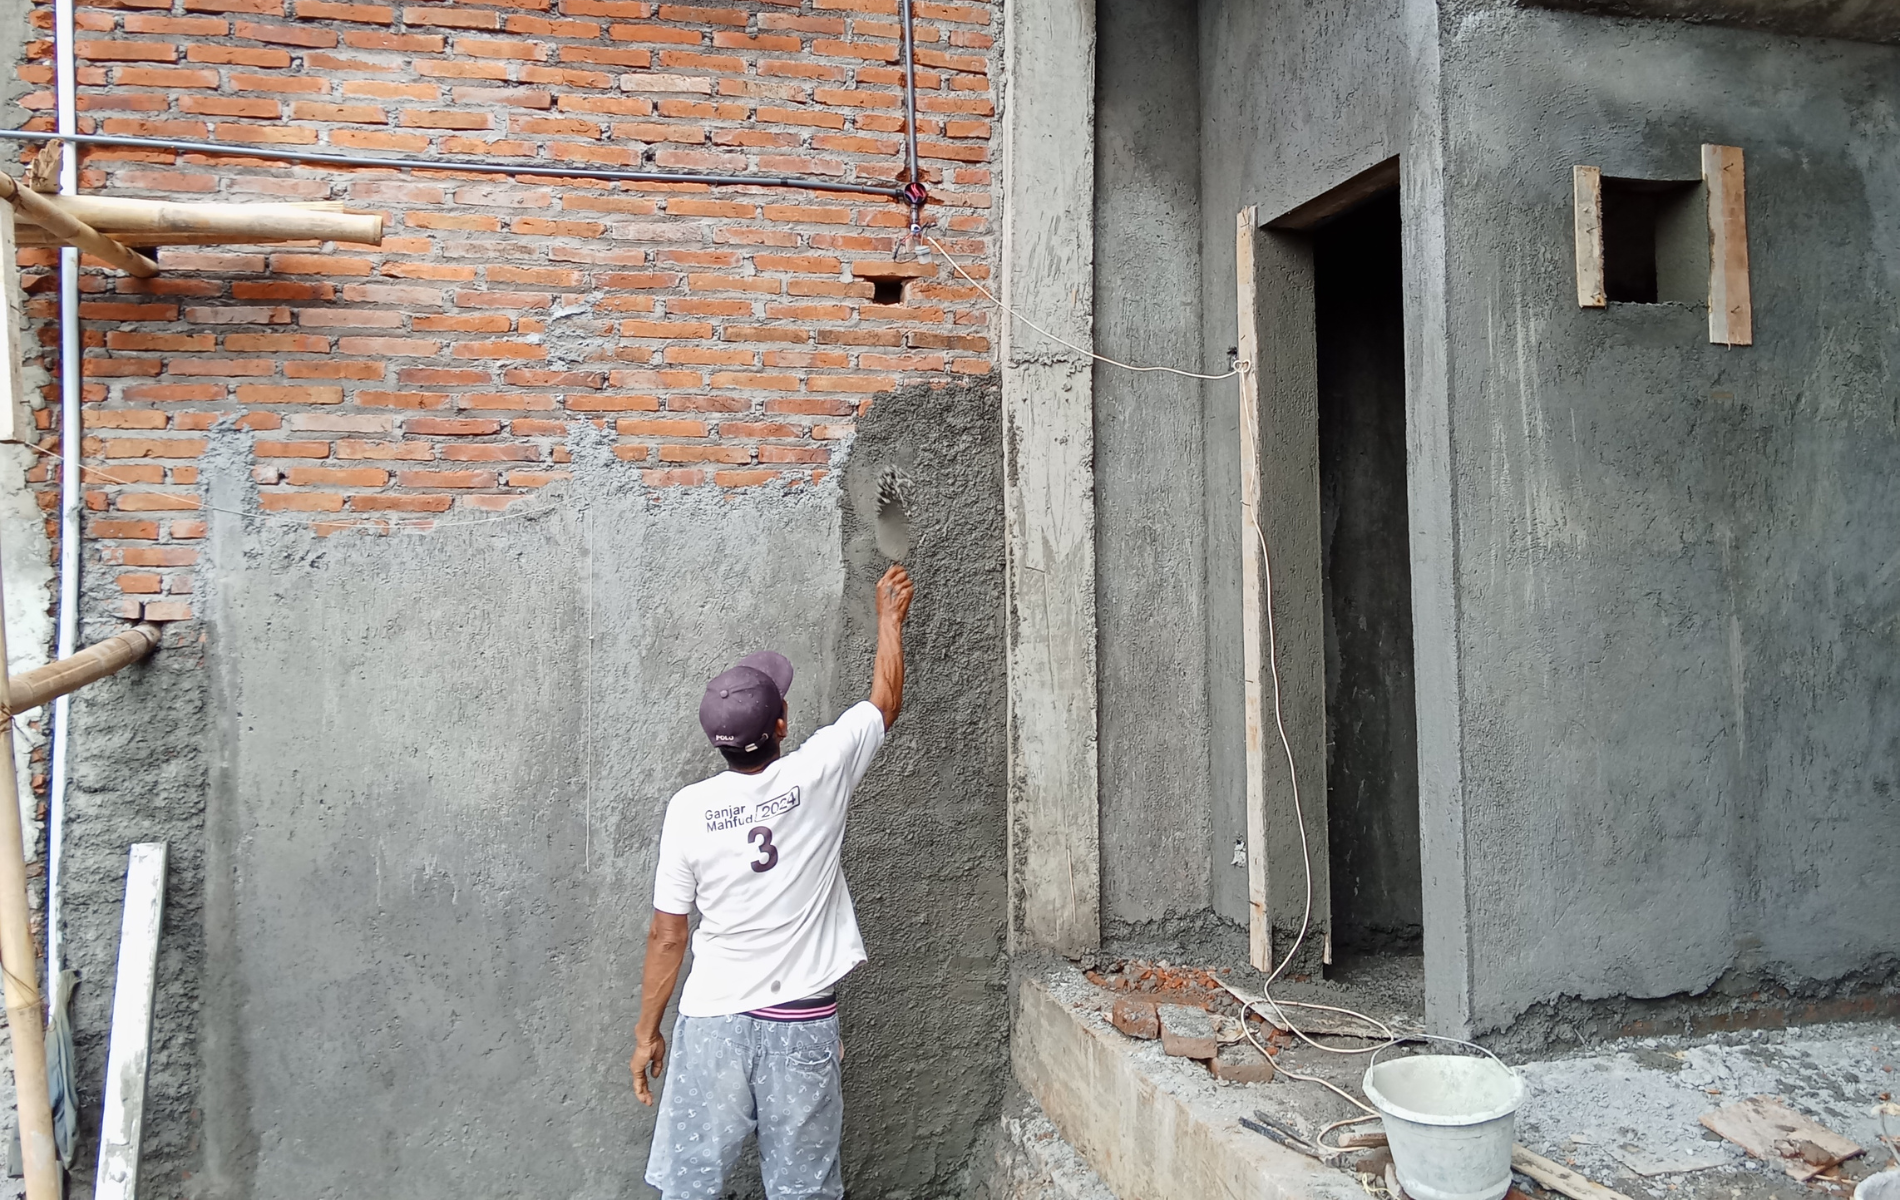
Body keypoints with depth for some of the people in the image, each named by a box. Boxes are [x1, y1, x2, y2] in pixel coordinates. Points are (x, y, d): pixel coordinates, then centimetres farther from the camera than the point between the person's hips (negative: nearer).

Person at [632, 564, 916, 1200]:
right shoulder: (819, 772, -9)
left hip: (712, 1022, 0)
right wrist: (889, 616, 23)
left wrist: (646, 1032, 9)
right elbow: (885, 702, 9)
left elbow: (667, 936, -3)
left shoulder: (689, 808, -8)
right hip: (804, 1025, 0)